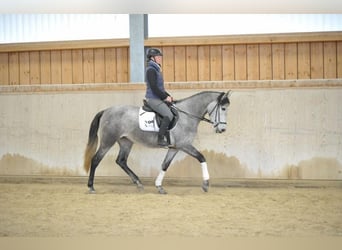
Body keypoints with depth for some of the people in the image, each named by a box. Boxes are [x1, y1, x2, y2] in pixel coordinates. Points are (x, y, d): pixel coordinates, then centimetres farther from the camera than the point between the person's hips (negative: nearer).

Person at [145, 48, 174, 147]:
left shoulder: (156, 69, 17)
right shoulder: (151, 70, -13)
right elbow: (154, 88, -19)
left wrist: (168, 96, 12)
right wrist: (165, 97, -14)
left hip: (158, 98, 10)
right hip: (153, 99, -10)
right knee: (168, 115, -23)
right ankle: (161, 139, -18)